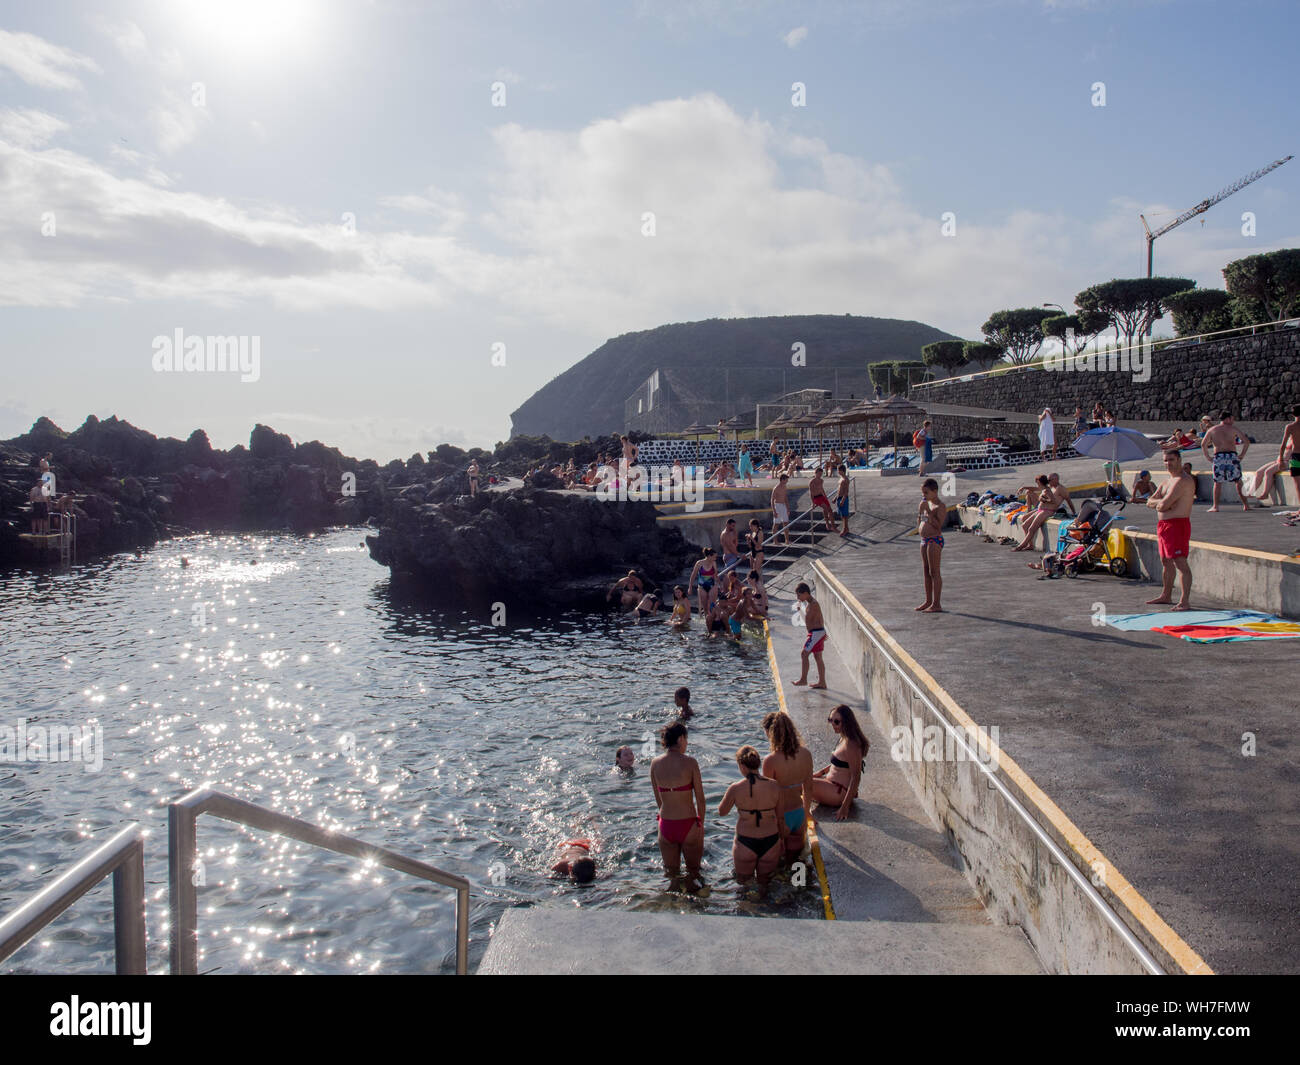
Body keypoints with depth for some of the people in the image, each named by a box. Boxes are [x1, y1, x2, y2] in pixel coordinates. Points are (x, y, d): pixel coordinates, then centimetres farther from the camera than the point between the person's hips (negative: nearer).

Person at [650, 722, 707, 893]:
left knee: (672, 874, 20)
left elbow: (658, 799, 6)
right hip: (689, 824, -3)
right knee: (693, 871, 17)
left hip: (665, 825, 3)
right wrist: (701, 822, 7)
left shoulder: (655, 763, -3)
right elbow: (700, 799, -7)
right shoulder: (689, 762, -13)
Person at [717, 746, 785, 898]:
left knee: (743, 882, 21)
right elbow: (781, 818, 2)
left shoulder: (736, 789, -16)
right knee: (765, 883, 21)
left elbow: (721, 812, 1)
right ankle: (762, 888, 3)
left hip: (745, 843, -1)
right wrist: (782, 839, 17)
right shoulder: (775, 786, -10)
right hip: (770, 841, 2)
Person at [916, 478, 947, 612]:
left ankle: (936, 605, -5)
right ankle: (928, 601, 24)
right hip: (924, 540, 9)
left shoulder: (941, 506, -12)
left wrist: (928, 511, -24)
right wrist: (920, 511, 7)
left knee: (934, 572, -7)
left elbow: (938, 525, -23)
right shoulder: (926, 504, 14)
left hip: (935, 540, -9)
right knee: (926, 572, 14)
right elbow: (919, 524, 23)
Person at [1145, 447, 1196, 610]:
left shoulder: (1183, 481, -14)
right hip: (1163, 524, 10)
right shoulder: (1167, 482, 19)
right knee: (1166, 562, 20)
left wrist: (1158, 502, 0)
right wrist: (1161, 502, -8)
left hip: (1177, 524, -10)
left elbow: (1164, 504, -22)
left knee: (1180, 562, -14)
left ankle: (1184, 601, -18)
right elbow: (1149, 501, 12)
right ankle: (1166, 595, 34)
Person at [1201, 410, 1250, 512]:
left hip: (1218, 457, 0)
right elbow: (1246, 442, 4)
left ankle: (1215, 506, -3)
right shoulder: (1233, 428, 9)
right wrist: (1242, 454, 9)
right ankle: (1245, 504, 12)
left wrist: (1208, 457, 10)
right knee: (1238, 481, 10)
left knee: (1217, 482, 4)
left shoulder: (1212, 430, 13)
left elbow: (1203, 444, 6)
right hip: (1232, 455, 0)